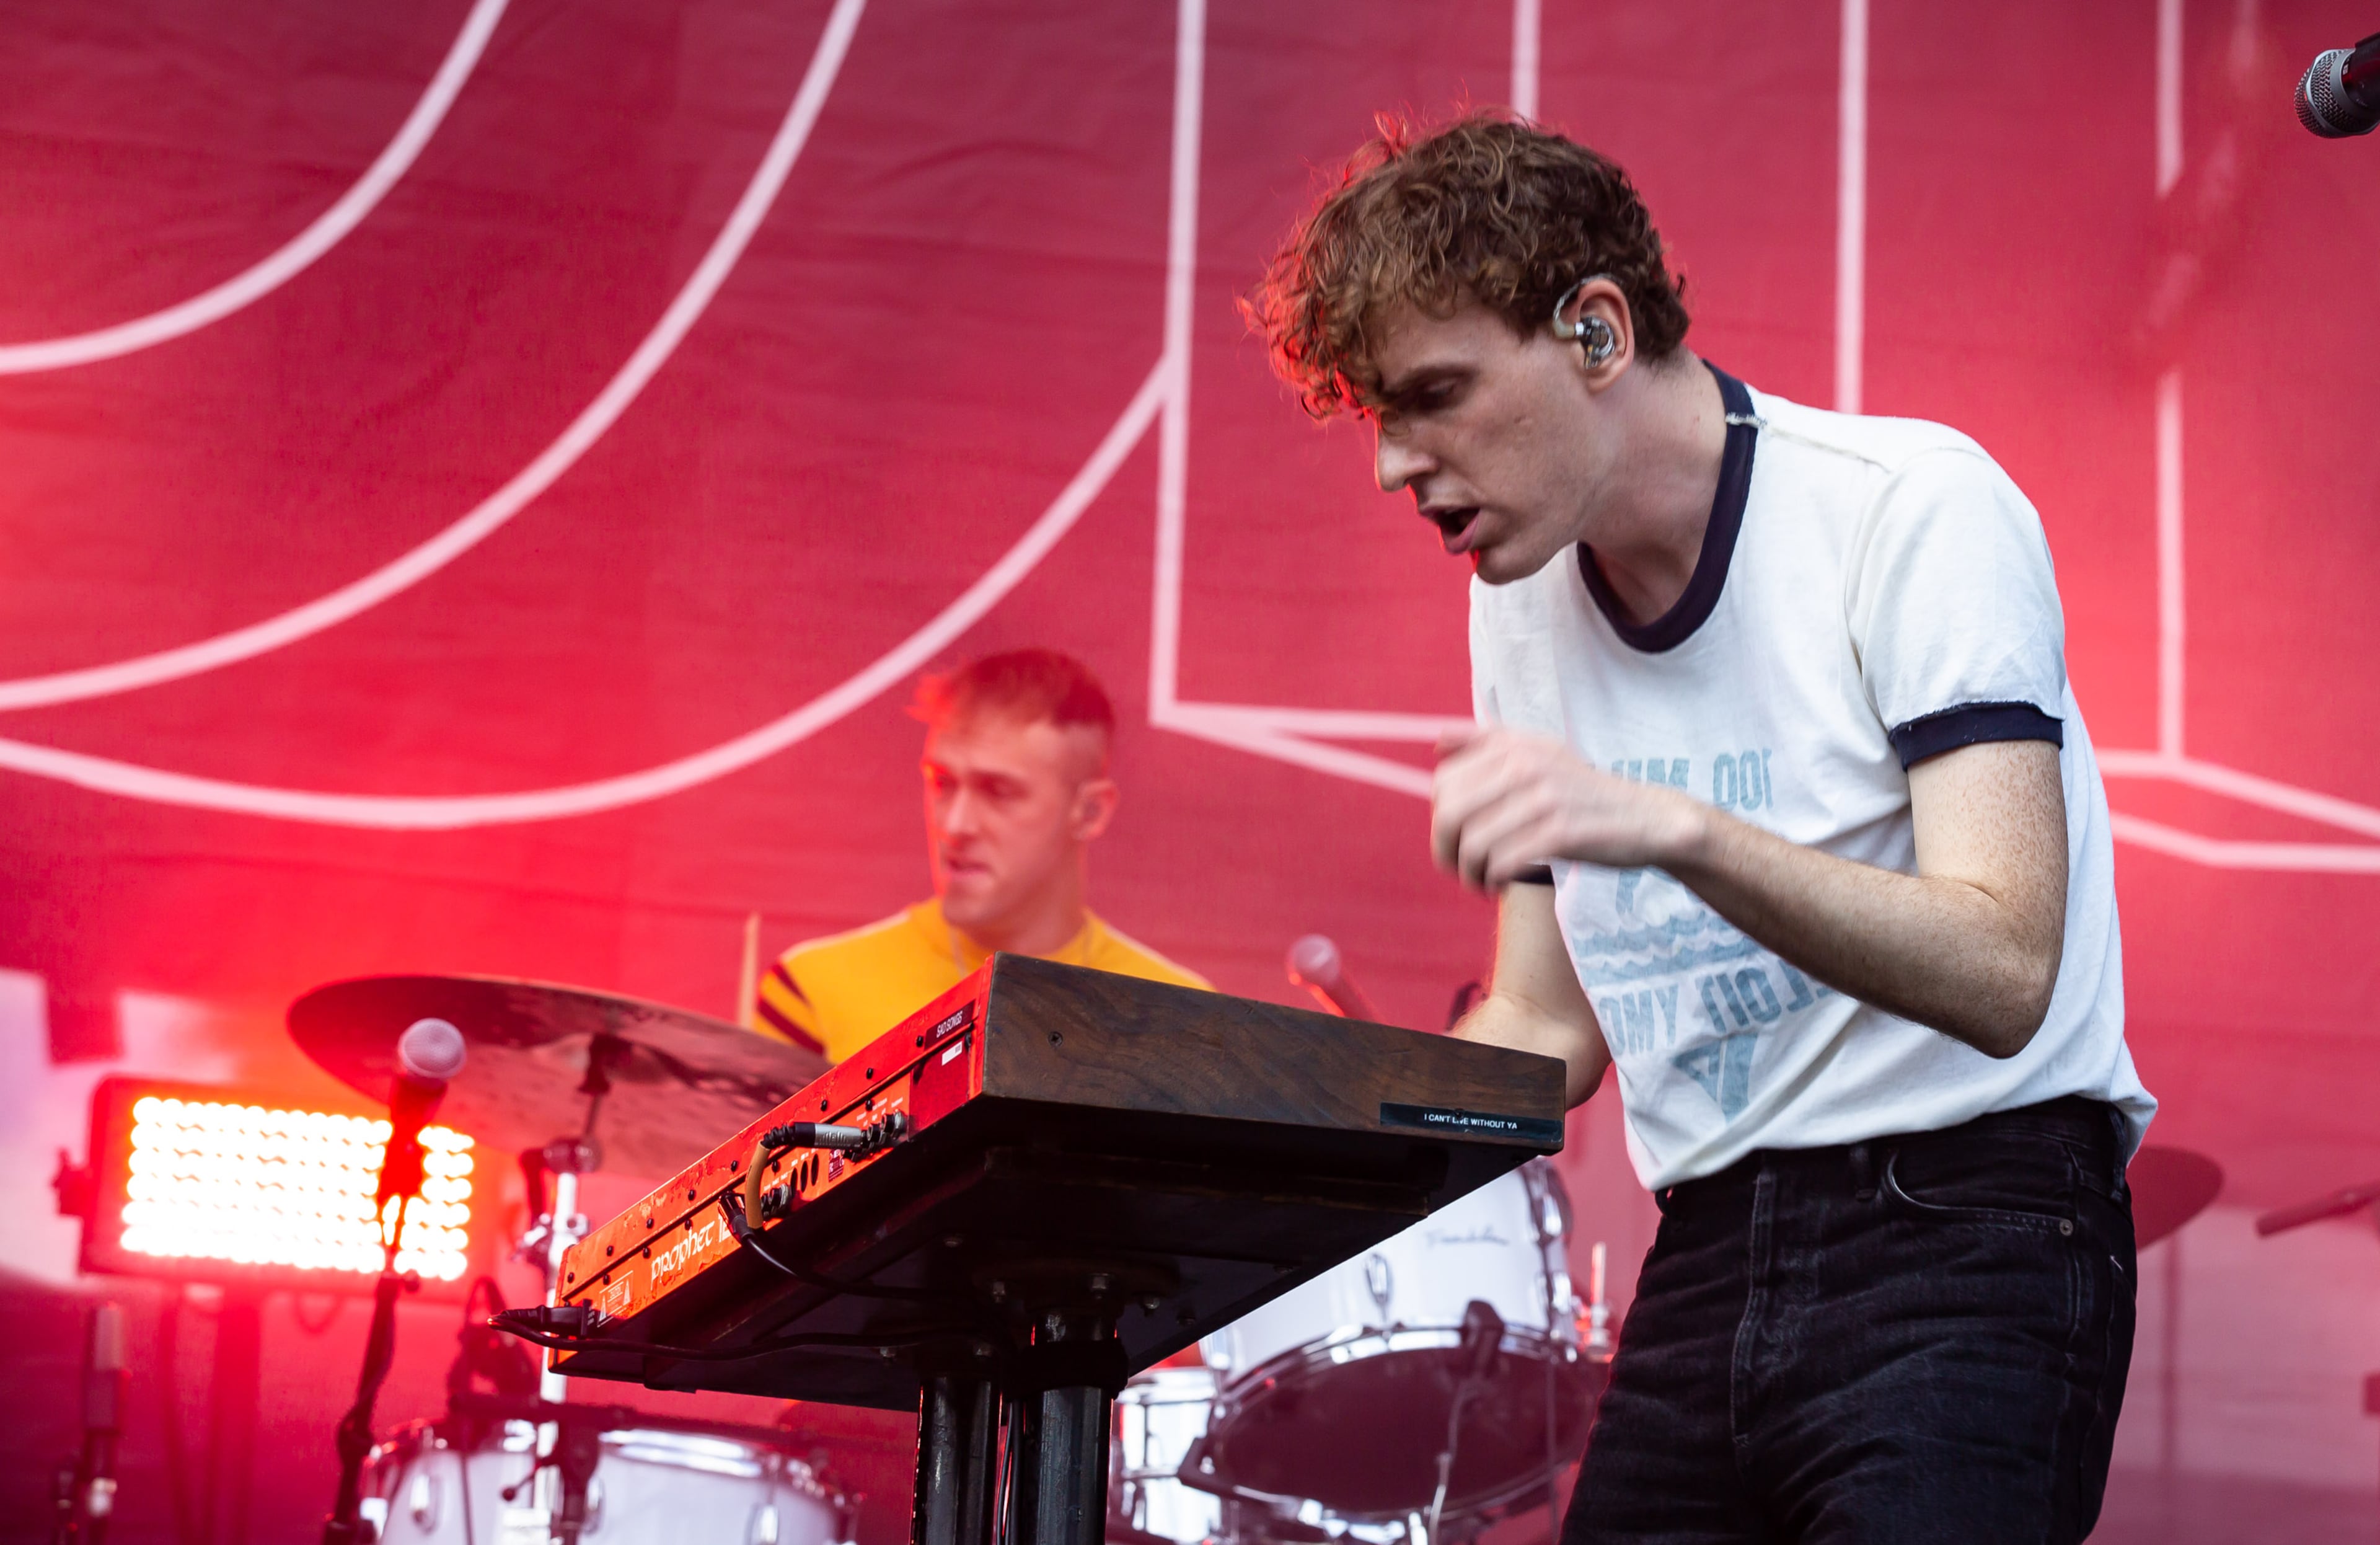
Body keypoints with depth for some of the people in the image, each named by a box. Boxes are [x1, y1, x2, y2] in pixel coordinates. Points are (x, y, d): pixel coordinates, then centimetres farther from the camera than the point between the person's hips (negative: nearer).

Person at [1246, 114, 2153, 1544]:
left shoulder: (1916, 509, -11)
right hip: (1706, 1258, 6)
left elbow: (2003, 975, -23)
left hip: (1963, 1225, -6)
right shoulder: (1523, 607, 9)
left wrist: (1674, 826, -35)